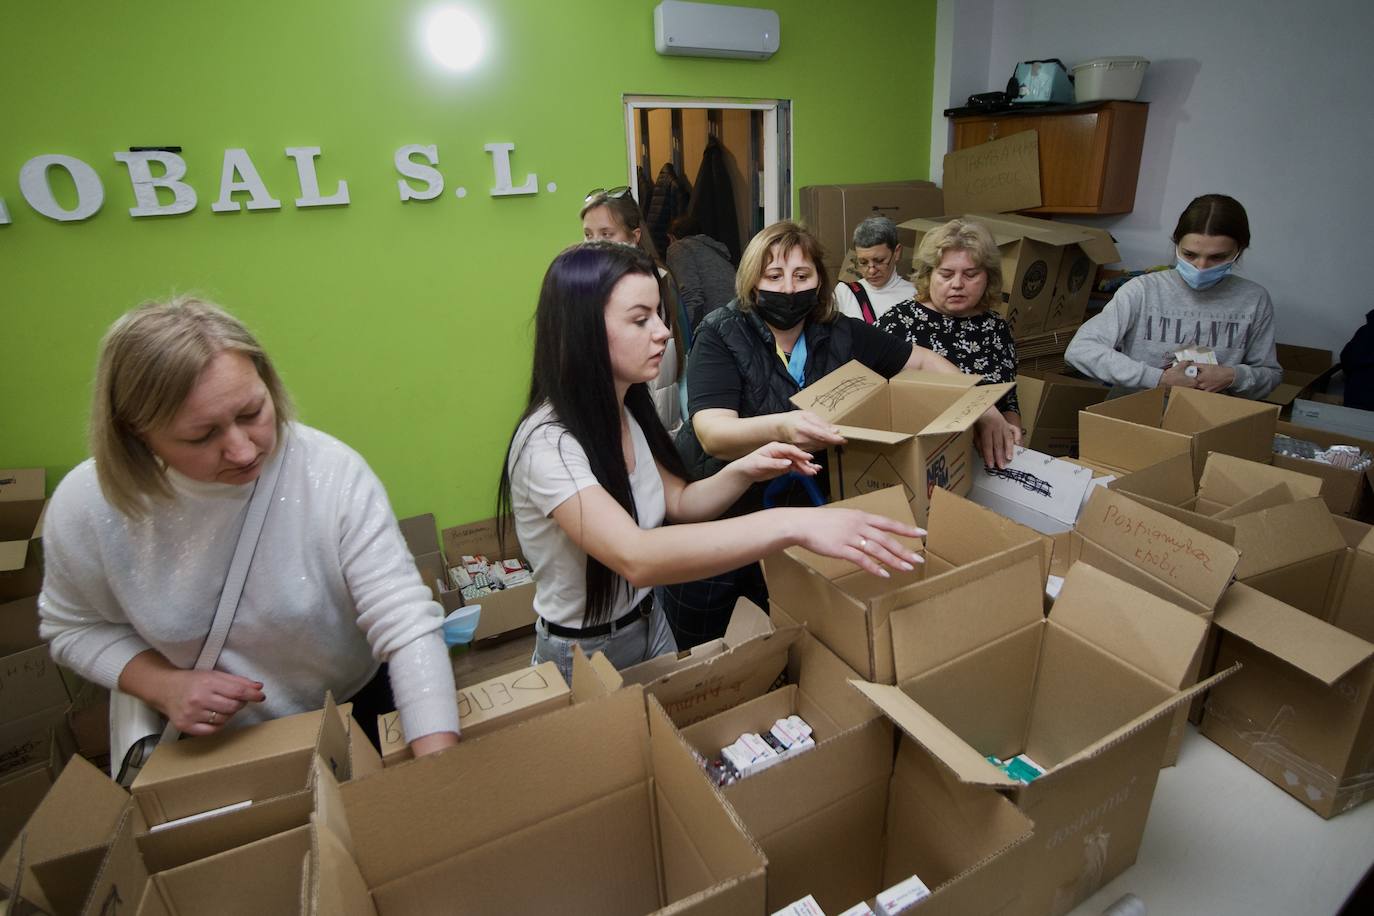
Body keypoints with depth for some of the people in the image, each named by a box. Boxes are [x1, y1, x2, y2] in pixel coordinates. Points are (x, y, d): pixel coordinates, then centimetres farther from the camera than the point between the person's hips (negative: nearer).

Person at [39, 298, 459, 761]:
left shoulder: (334, 473, -26)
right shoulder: (84, 507, -16)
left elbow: (408, 627, -28)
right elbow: (74, 627, 4)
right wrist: (163, 687, -15)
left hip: (357, 714, -3)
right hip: (203, 742, 4)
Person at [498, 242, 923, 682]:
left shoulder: (626, 411, -3)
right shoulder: (548, 443, -30)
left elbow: (679, 502, 2)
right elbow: (636, 558, -44)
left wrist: (743, 471, -17)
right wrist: (790, 525, -50)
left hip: (652, 627, 7)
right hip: (584, 657, -7)